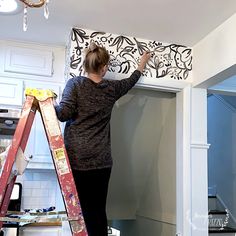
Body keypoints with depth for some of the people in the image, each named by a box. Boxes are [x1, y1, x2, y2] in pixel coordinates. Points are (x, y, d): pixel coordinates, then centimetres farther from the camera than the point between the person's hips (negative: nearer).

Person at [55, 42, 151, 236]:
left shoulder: (75, 83, 0)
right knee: (99, 210, 8)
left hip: (77, 157, -2)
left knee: (87, 210, 0)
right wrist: (142, 63, 46)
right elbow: (131, 80, 29)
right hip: (102, 160, 2)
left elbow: (64, 113, -9)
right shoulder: (111, 88, 10)